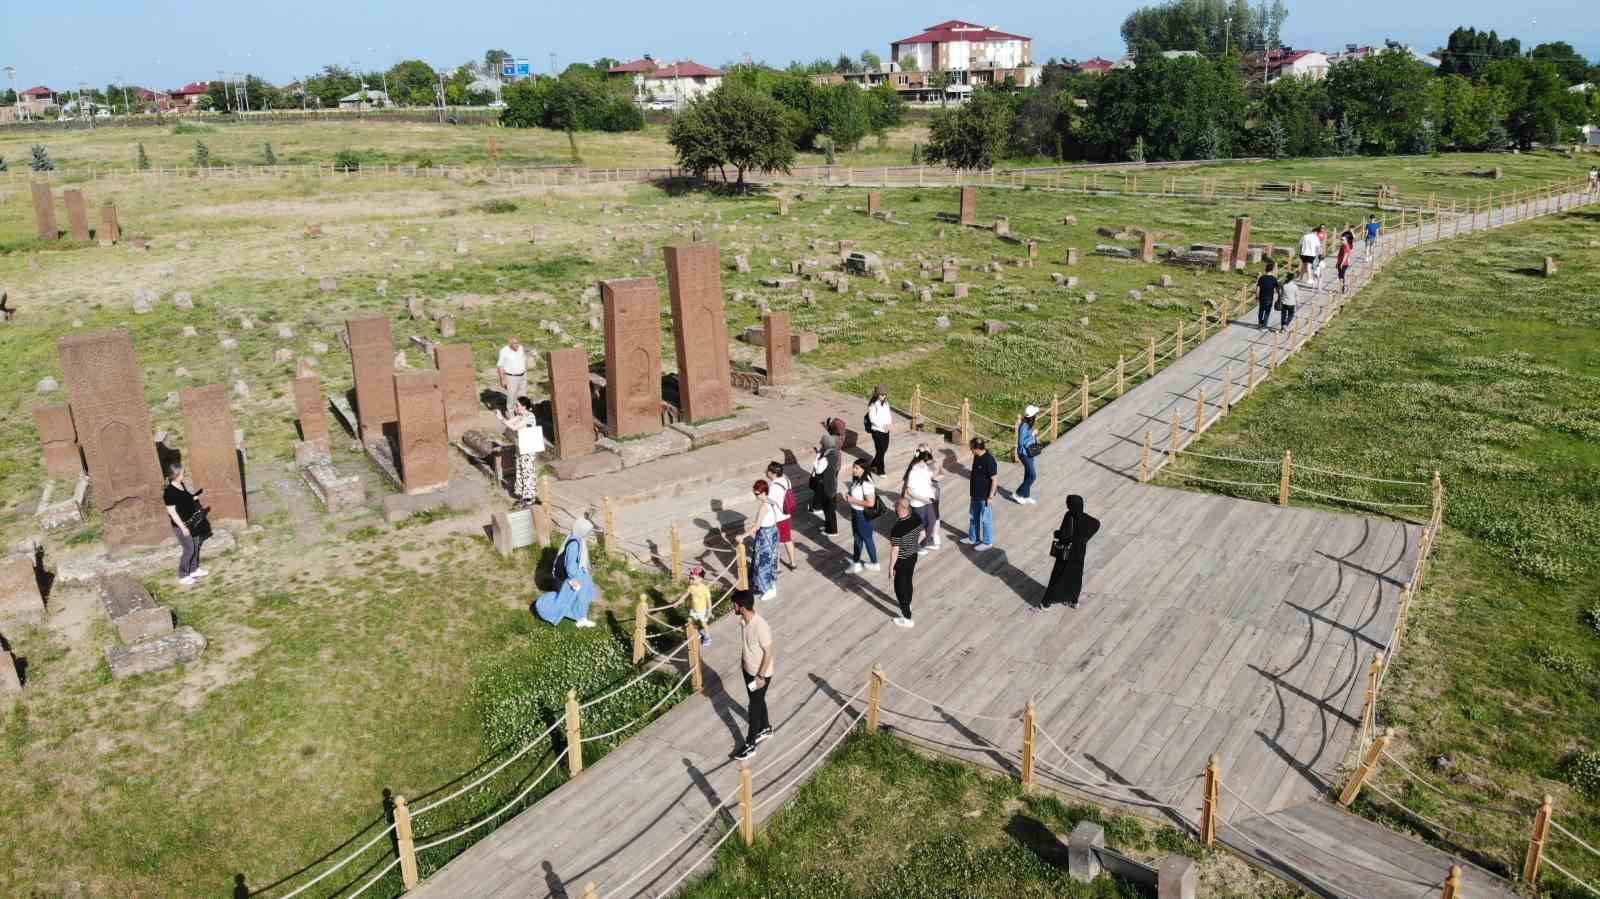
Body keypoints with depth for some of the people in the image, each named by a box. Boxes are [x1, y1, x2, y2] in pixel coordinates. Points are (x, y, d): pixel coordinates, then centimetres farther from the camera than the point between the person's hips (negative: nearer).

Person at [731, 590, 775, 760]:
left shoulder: (761, 626, -34)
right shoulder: (743, 620, -9)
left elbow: (768, 653, -25)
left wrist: (761, 676, -19)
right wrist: (742, 660, 19)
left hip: (760, 674, -8)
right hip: (748, 670, 8)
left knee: (754, 707, 6)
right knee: (758, 701, 25)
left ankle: (750, 745, 20)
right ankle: (766, 729, 47)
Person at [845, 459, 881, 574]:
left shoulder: (866, 483, -28)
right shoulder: (856, 479, -1)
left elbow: (870, 503, -30)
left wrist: (853, 500, -24)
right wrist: (848, 496, -4)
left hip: (863, 515, -9)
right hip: (855, 512, 9)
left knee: (867, 539, 10)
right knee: (857, 538, 20)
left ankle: (874, 564, 30)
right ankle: (856, 564, 33)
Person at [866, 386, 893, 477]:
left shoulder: (885, 403, 7)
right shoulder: (873, 404, -14)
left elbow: (888, 414, 12)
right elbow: (872, 418, -17)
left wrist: (889, 423, -7)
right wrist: (882, 425, -20)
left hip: (886, 430, 7)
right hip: (877, 430, -7)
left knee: (885, 449, 13)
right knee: (880, 450, -2)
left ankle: (873, 466, 32)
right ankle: (880, 471, 12)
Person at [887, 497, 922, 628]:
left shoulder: (897, 529, -33)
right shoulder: (916, 519, -13)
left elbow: (895, 551, -25)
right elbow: (922, 534, 5)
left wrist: (891, 567, -12)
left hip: (901, 561, -7)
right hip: (913, 556, 7)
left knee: (900, 587, 9)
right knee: (908, 581, 29)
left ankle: (907, 619, 18)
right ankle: (907, 604, 52)